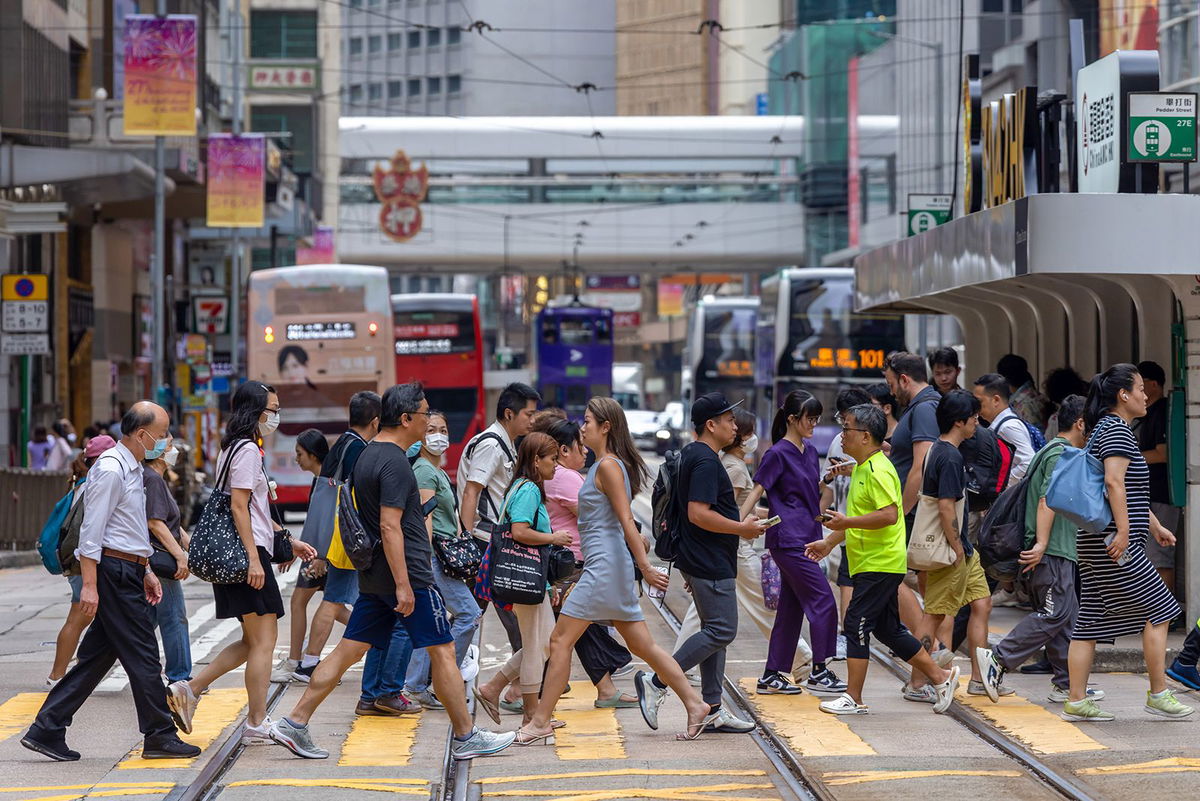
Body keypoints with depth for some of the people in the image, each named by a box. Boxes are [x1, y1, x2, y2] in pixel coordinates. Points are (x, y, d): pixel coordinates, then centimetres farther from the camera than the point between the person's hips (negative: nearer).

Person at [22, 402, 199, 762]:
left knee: (96, 657, 8)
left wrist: (146, 571, 23)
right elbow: (92, 530, -18)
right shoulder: (111, 469, -15)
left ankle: (46, 731, 9)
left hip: (128, 571, 10)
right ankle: (159, 736, 4)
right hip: (114, 573, -10)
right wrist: (89, 584, -20)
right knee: (142, 656, -3)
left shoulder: (132, 469, 17)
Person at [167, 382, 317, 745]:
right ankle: (257, 723, -2)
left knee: (254, 640, 13)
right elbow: (239, 507, -19)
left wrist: (288, 541, 26)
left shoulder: (234, 448, 20)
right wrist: (254, 559, -23)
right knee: (264, 639, -5)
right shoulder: (247, 450, -11)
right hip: (247, 552, -10)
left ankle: (188, 691, 8)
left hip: (239, 555, 10)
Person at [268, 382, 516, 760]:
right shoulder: (394, 462, -16)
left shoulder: (367, 456, 15)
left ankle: (295, 723, 3)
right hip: (407, 574, -9)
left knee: (349, 650, 7)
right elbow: (390, 526, -22)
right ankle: (466, 738, 6)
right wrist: (403, 585, -23)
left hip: (373, 576, 9)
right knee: (442, 651, 0)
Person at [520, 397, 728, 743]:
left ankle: (541, 722, -4)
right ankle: (697, 706, 8)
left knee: (561, 639, -6)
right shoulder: (602, 465, 17)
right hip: (607, 567, 10)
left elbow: (626, 520, -18)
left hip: (605, 565, -10)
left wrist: (645, 567, -23)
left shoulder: (608, 465, -11)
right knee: (643, 645, 9)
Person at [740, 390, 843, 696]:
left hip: (805, 539, 8)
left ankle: (772, 676, 14)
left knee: (791, 607, 9)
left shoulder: (810, 451, 14)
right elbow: (757, 491, -10)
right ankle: (819, 673, -5)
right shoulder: (778, 453, -10)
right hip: (788, 539, -8)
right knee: (822, 601, -10)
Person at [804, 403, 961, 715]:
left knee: (857, 624, -7)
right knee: (887, 629, 13)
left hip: (880, 564, -10)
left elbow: (889, 515, -27)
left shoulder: (878, 471, -16)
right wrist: (829, 542, 24)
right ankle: (941, 676, 18)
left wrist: (847, 522, -24)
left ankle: (853, 699, -2)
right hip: (869, 563, 10)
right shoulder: (862, 468, 16)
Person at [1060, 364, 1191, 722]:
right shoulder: (1117, 430, -11)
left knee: (1090, 619, 7)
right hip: (1116, 544, -10)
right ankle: (1158, 695, 1)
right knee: (1158, 611, -3)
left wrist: (1154, 526, 29)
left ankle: (1076, 701, 6)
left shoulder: (1105, 429, 22)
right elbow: (1114, 482, -22)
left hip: (1094, 542, 10)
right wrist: (1123, 532, -24)